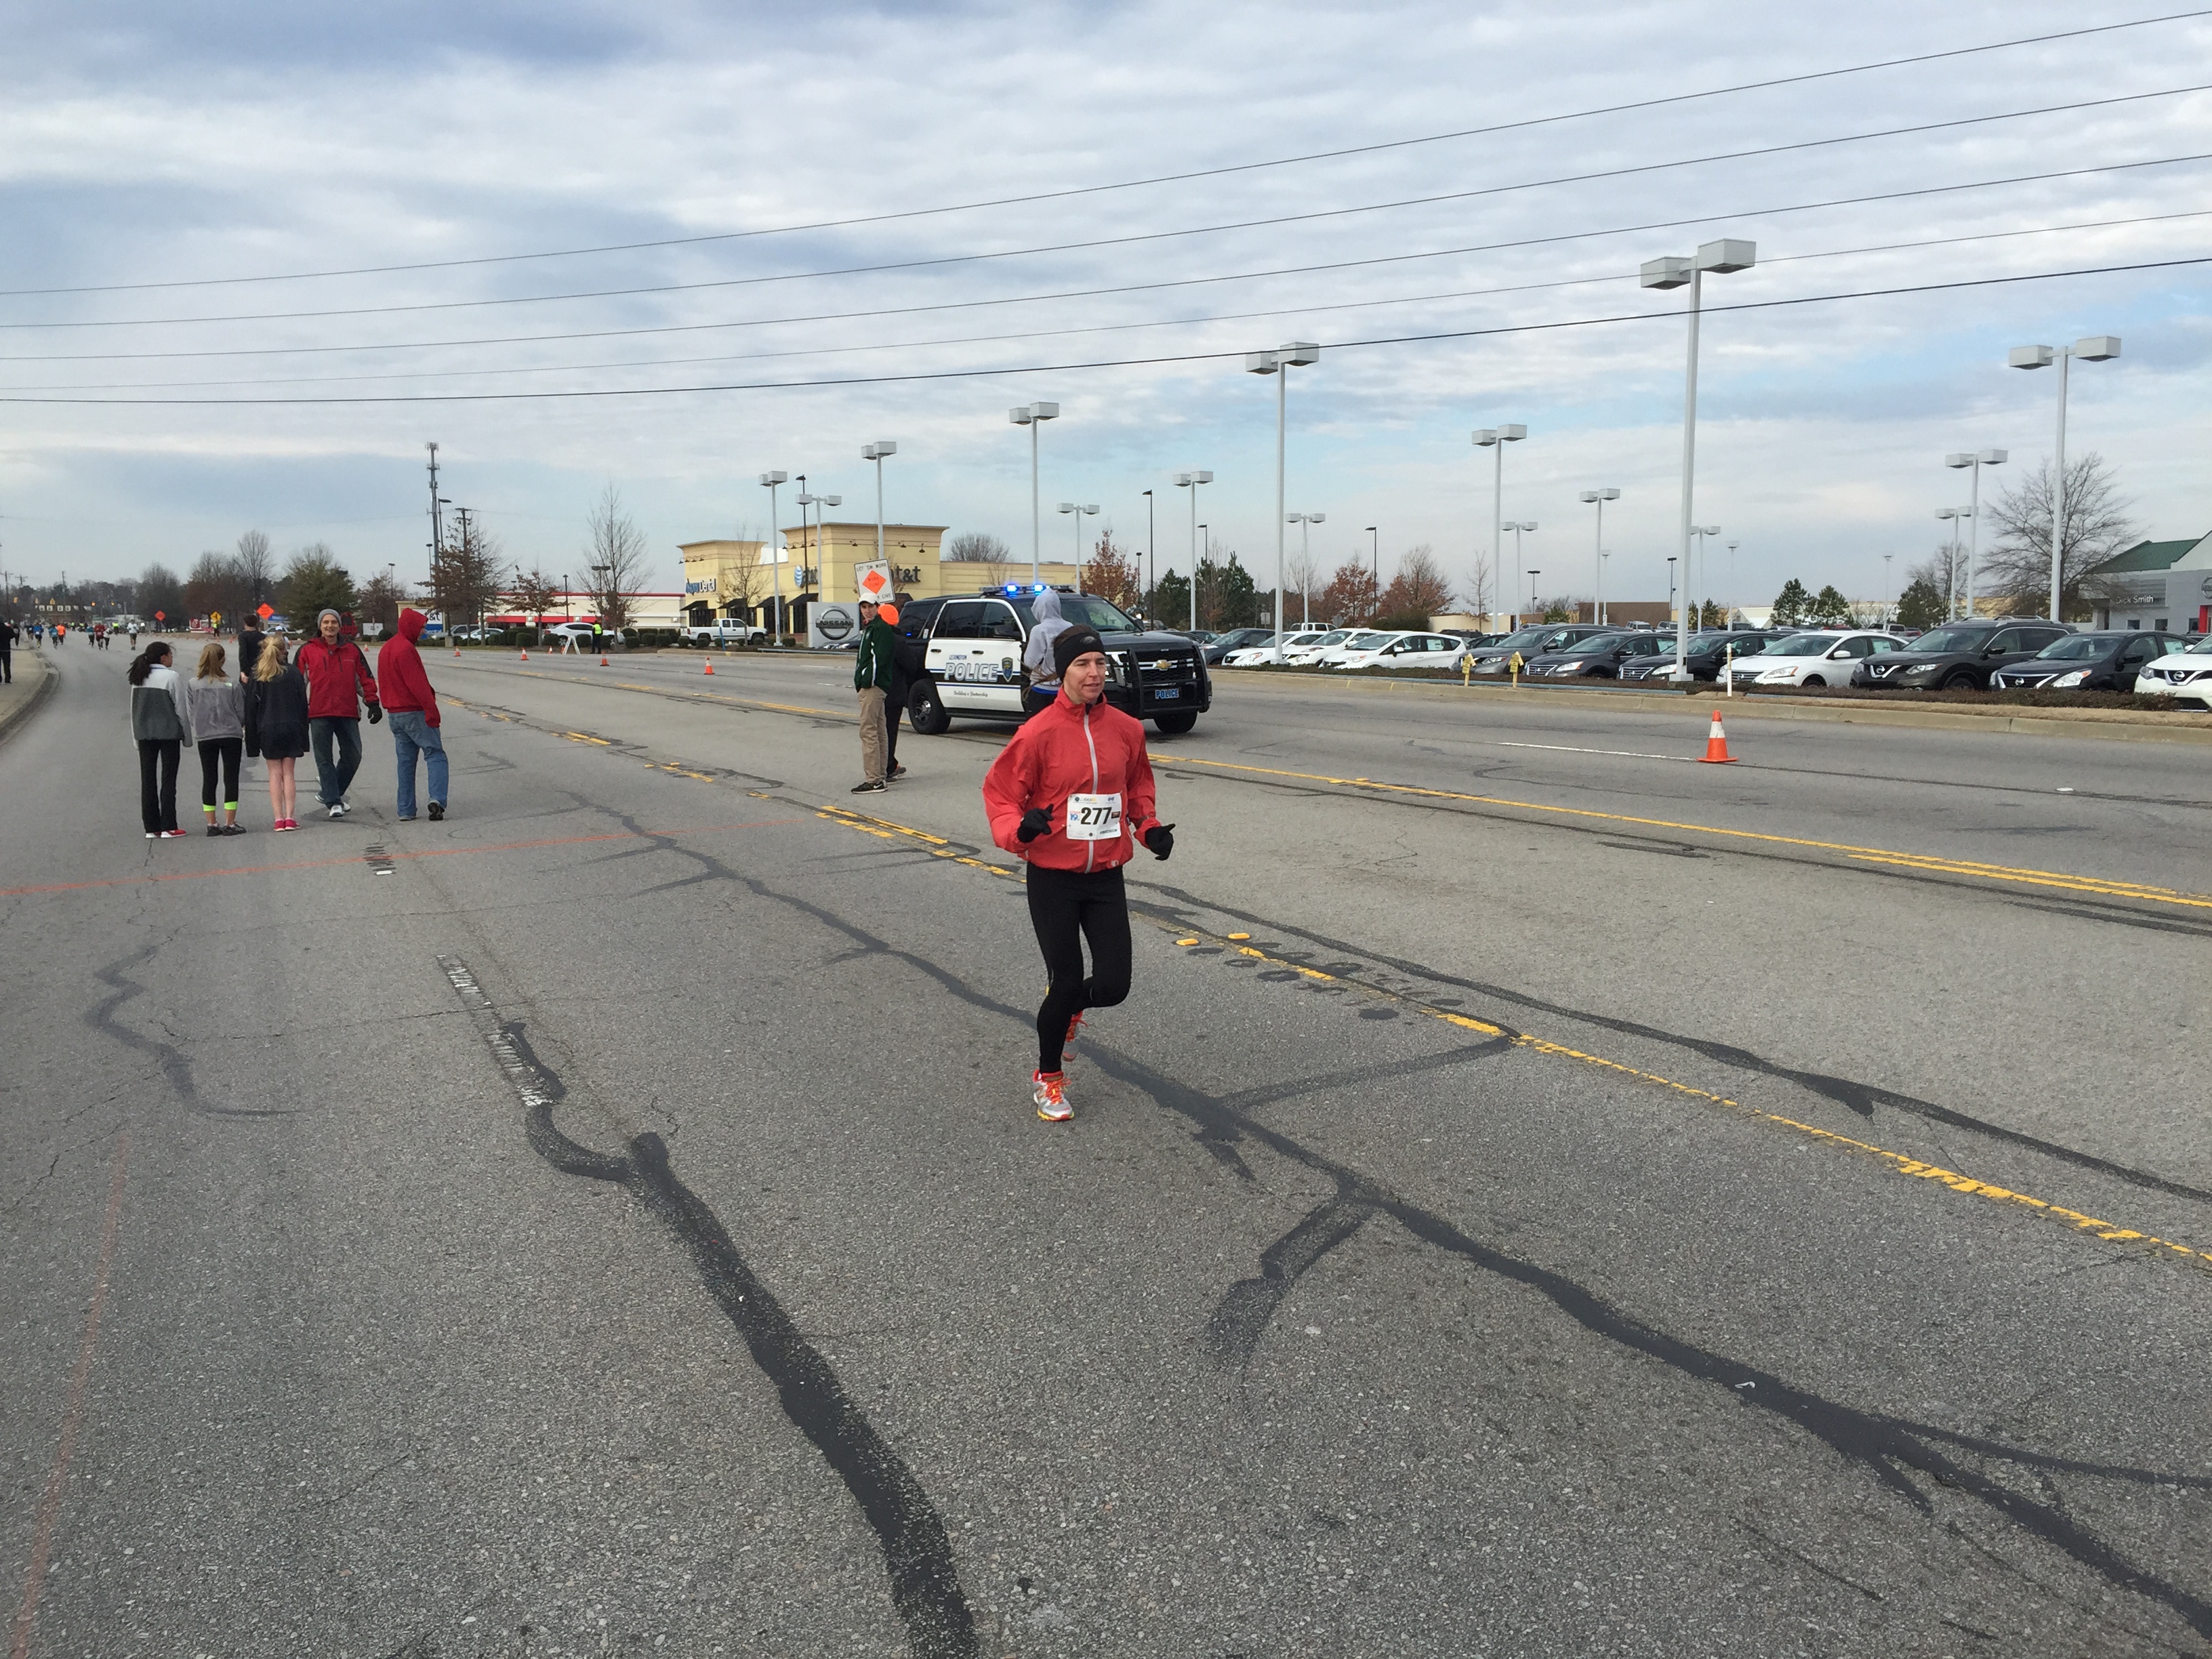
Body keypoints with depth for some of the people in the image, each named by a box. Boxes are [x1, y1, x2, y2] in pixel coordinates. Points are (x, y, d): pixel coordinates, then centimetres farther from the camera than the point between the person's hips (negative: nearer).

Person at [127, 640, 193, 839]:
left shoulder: (138, 678, 7)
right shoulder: (172, 677, -10)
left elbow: (134, 709, 10)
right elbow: (181, 709, -9)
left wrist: (136, 737, 15)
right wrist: (187, 735, -1)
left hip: (144, 734, 5)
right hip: (169, 733, -5)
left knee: (147, 779, 9)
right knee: (168, 780, 0)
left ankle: (151, 828, 10)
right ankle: (168, 827, -2)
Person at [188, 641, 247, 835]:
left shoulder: (192, 684, -4)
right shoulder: (231, 685, -10)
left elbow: (190, 712, 1)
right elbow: (241, 713, -5)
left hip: (204, 737, 2)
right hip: (231, 735, -2)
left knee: (208, 778, 9)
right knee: (231, 778, 3)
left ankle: (211, 824, 10)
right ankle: (230, 824, 1)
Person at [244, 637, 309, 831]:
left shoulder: (256, 677, 1)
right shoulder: (293, 673, 0)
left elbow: (251, 708, 2)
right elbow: (303, 703, 1)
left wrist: (252, 738, 8)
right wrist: (303, 730, 7)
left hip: (267, 730, 0)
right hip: (291, 728, 0)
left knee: (274, 774, 5)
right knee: (289, 773, 5)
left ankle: (278, 818, -1)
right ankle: (289, 817, -2)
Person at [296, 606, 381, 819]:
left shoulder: (351, 649, 10)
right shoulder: (307, 651, 4)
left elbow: (365, 678, 13)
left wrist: (373, 703, 6)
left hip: (348, 713, 2)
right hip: (319, 714, -2)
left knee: (353, 756, 5)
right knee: (324, 759, -1)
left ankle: (329, 792, 23)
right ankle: (333, 802, 2)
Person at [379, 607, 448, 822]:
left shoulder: (386, 649, 16)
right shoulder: (406, 649, -14)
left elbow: (383, 683, 21)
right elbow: (417, 684, -20)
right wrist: (431, 709, -20)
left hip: (394, 714, 9)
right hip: (414, 712, -9)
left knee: (405, 762, 10)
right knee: (436, 755, -6)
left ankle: (406, 811, 8)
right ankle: (437, 799, -23)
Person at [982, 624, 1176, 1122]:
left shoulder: (1126, 728, 2)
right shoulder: (1039, 732, -12)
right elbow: (999, 792, -7)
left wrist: (1149, 827, 4)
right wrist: (1018, 830, -26)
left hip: (1106, 877, 4)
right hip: (1052, 879, -4)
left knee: (1113, 986, -1)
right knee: (1067, 981, 0)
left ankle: (1065, 1009, 37)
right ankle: (1047, 1078, 26)